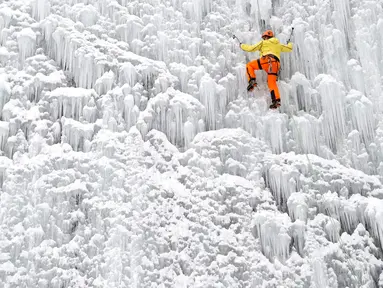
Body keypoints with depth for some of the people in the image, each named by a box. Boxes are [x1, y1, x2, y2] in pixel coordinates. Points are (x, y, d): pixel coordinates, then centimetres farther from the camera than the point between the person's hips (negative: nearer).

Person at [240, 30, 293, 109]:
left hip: (266, 60, -5)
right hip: (276, 64, 5)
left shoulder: (263, 43, 20)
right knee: (272, 82, 2)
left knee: (249, 65, 11)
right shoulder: (278, 45, 34)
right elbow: (289, 48, 46)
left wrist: (242, 45, 32)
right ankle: (276, 100, -17)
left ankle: (252, 81, -11)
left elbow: (251, 48, 16)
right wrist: (290, 44, 69)